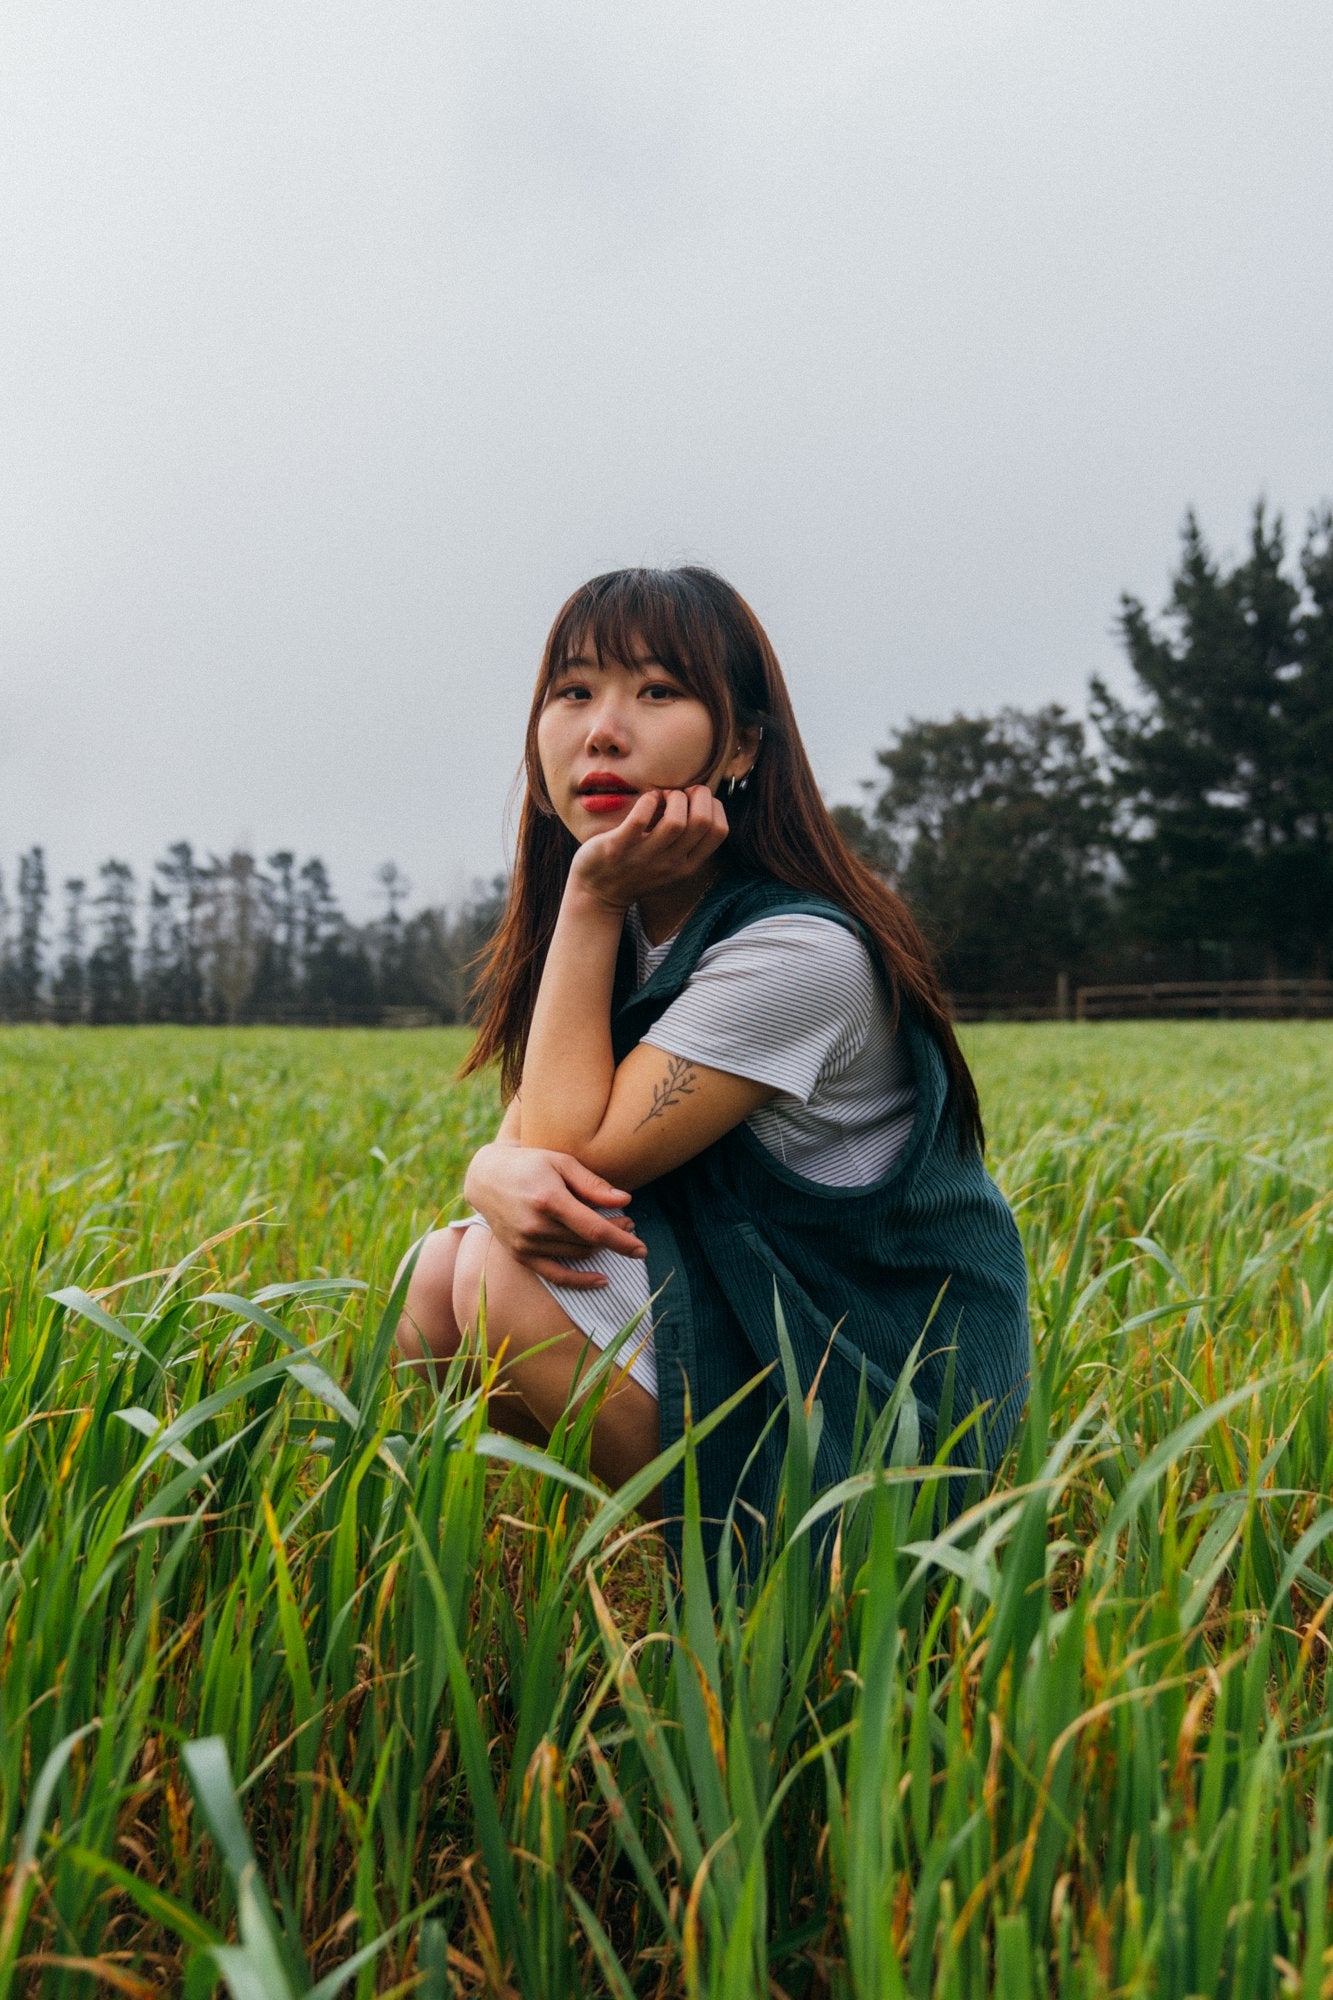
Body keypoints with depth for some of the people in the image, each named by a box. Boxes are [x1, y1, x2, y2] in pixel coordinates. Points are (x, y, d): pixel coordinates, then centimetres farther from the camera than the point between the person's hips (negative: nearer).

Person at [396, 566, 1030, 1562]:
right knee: (440, 1276, -9)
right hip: (740, 1310, 8)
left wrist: (593, 898, -22)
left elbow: (578, 1151, -22)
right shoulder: (631, 924, 3)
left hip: (885, 1393, -7)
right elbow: (520, 1146, 0)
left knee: (504, 1277, -22)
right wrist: (502, 1179, -25)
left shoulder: (798, 950, -24)